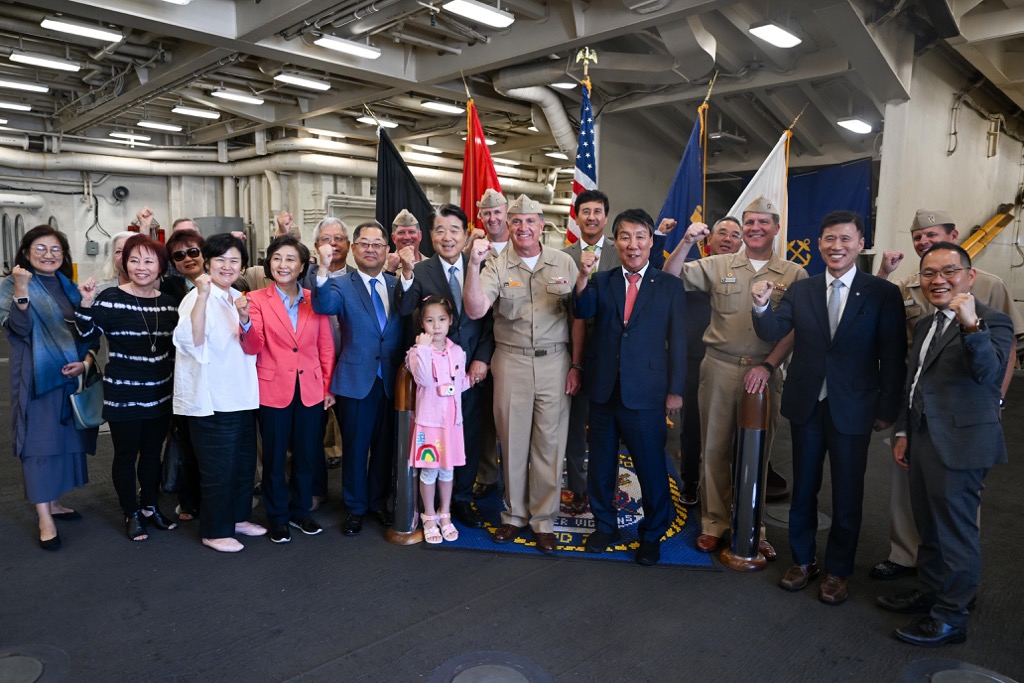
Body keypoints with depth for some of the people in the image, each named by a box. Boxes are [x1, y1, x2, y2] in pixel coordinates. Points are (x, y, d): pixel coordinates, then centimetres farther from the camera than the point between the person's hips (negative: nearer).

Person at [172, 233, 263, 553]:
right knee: (218, 469, 2)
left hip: (241, 396, 8)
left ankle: (238, 517, 34)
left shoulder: (238, 298, 12)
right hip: (212, 400, -8)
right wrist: (203, 295, -37)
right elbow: (192, 340, -30)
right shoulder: (198, 298, -11)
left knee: (244, 463, 17)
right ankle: (215, 531, 18)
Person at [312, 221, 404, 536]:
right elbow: (323, 306, -27)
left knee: (384, 445, 15)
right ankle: (355, 507, 29)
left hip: (390, 380, 3)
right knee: (355, 447, 10)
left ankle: (379, 502, 35)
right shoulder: (341, 285, -4)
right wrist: (324, 269, -40)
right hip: (356, 380, -3)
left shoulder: (397, 285, 7)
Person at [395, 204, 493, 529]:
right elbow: (404, 311, -17)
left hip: (473, 369, 2)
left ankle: (462, 499, 30)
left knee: (470, 437, 12)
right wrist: (407, 272, -30)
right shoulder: (421, 271, -3)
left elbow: (490, 318, 1)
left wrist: (482, 359, -7)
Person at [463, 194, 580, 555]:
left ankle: (544, 520, 21)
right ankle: (514, 514, 27)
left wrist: (577, 366, 1)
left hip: (554, 362, 0)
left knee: (549, 443, 6)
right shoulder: (497, 266, 0)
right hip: (511, 362, 0)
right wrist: (474, 263, -23)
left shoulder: (564, 263, 3)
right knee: (512, 441, 9)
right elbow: (474, 311, -13)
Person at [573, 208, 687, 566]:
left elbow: (677, 341, 1)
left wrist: (675, 389, -2)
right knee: (601, 463, 16)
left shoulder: (670, 286, 0)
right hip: (603, 389, 3)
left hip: (646, 392, -2)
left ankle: (652, 535, 27)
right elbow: (583, 311, -14)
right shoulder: (601, 281, 5)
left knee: (651, 466, 6)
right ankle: (604, 525, 35)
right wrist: (584, 276, -32)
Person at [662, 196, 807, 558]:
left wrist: (767, 366, -13)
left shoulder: (794, 274, 3)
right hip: (719, 368, 0)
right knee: (715, 448, 8)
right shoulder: (718, 265, 5)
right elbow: (670, 278, -2)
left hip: (764, 373, 0)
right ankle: (714, 523, 23)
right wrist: (687, 242, -15)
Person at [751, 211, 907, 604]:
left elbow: (893, 357, -5)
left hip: (852, 409, -2)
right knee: (803, 488, 15)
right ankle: (802, 561, 35)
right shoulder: (801, 291, 2)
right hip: (806, 406, 2)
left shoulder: (882, 294, -6)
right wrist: (762, 307, -26)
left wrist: (887, 409, -5)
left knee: (847, 495, 10)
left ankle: (837, 572, 30)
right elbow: (773, 333, -7)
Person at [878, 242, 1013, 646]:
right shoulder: (926, 325, 15)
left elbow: (988, 372, -29)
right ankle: (928, 593, 36)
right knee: (929, 527, 20)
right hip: (923, 442, 8)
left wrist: (971, 325, -42)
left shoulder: (992, 322, -11)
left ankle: (951, 617, 15)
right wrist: (903, 432, 17)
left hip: (960, 444, -8)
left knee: (955, 531, 2)